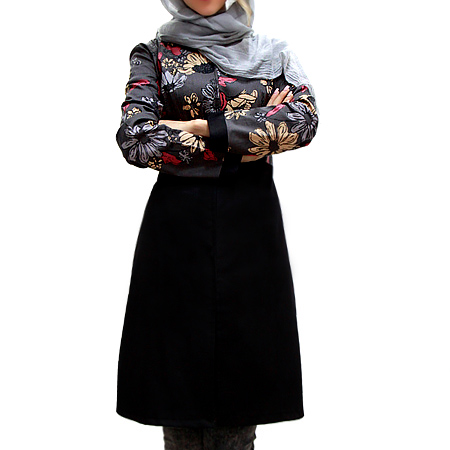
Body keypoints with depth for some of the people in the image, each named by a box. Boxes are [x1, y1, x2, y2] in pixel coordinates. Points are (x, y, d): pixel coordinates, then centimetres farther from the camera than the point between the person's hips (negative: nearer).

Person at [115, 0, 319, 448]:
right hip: (176, 221, -1)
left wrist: (202, 127, -13)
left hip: (251, 217, 1)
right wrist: (255, 131, -9)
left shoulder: (273, 53, 11)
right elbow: (136, 139, -9)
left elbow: (305, 118, -8)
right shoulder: (154, 53, 7)